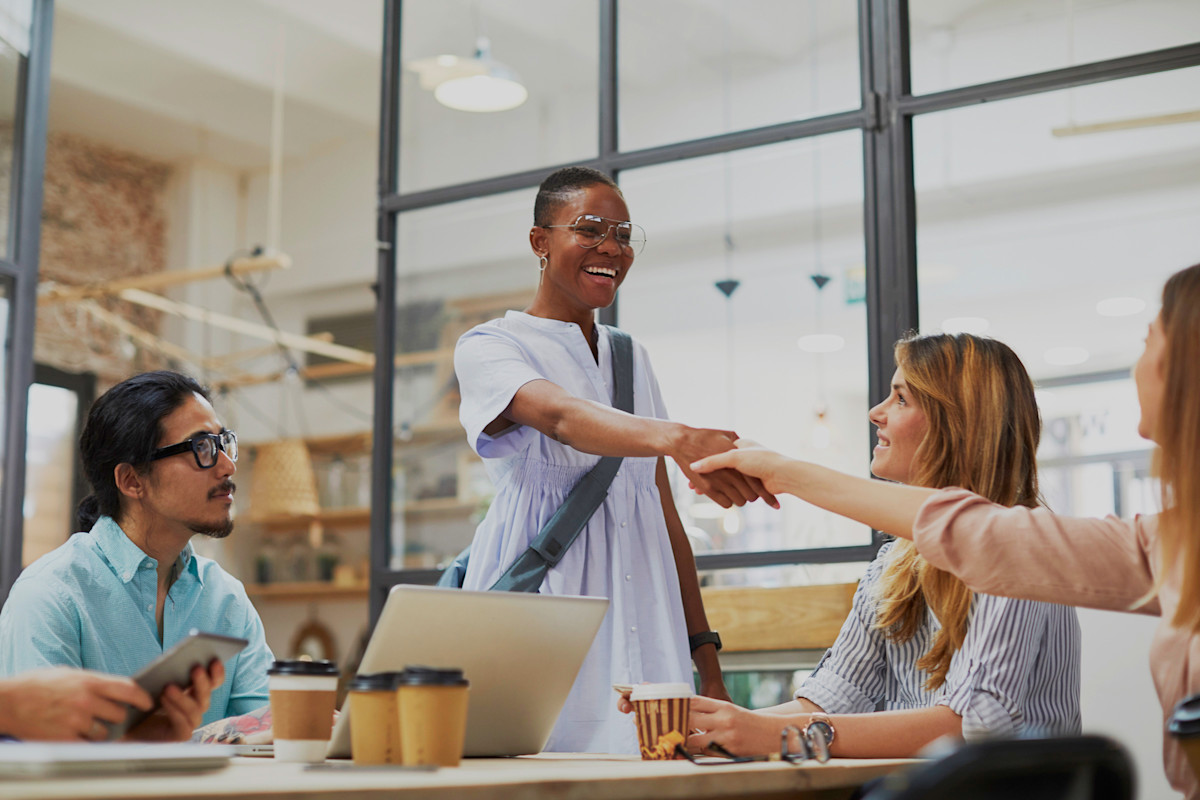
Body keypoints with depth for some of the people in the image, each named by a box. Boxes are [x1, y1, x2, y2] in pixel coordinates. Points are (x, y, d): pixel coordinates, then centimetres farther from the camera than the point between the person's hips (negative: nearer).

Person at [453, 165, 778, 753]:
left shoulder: (632, 358, 18)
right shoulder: (488, 347, 0)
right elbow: (563, 418, -23)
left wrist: (705, 656, 13)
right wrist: (675, 439, -43)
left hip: (639, 619, 5)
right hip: (540, 612, -5)